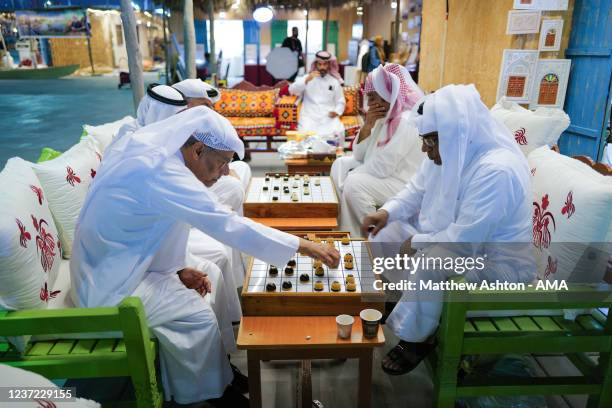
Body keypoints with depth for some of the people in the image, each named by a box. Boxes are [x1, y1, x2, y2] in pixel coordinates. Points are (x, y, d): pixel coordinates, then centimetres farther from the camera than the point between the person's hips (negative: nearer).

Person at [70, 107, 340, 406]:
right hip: (108, 289, -9)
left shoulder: (153, 156, 1)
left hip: (116, 264, 9)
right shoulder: (162, 172, -28)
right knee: (198, 316, -13)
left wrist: (176, 270, -2)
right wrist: (305, 247, -25)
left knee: (210, 273, 8)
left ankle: (218, 373, 19)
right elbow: (229, 226, -31)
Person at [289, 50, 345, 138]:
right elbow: (292, 90, -1)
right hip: (309, 117, -1)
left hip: (329, 118, 1)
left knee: (337, 132, -26)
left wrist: (337, 112, -4)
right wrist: (307, 80, -14)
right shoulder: (307, 78, 12)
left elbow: (340, 102, 17)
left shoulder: (335, 81, 13)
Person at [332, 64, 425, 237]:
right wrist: (368, 124, -11)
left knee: (354, 184, -26)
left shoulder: (406, 122, -24)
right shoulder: (386, 117, 5)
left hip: (407, 185, -10)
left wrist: (350, 175, -11)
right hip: (386, 173, 10)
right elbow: (359, 155, 4)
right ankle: (347, 232, 8)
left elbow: (381, 168, -27)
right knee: (340, 164, 7)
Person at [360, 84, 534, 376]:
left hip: (497, 262, -9)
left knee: (425, 262, -34)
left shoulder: (496, 170, -32)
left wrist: (417, 242, -18)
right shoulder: (450, 150, -4)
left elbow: (465, 240, -32)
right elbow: (417, 190, 8)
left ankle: (416, 338, -9)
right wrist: (388, 211, -9)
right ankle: (400, 303, 15)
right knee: (386, 233, 1)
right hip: (454, 237, 9)